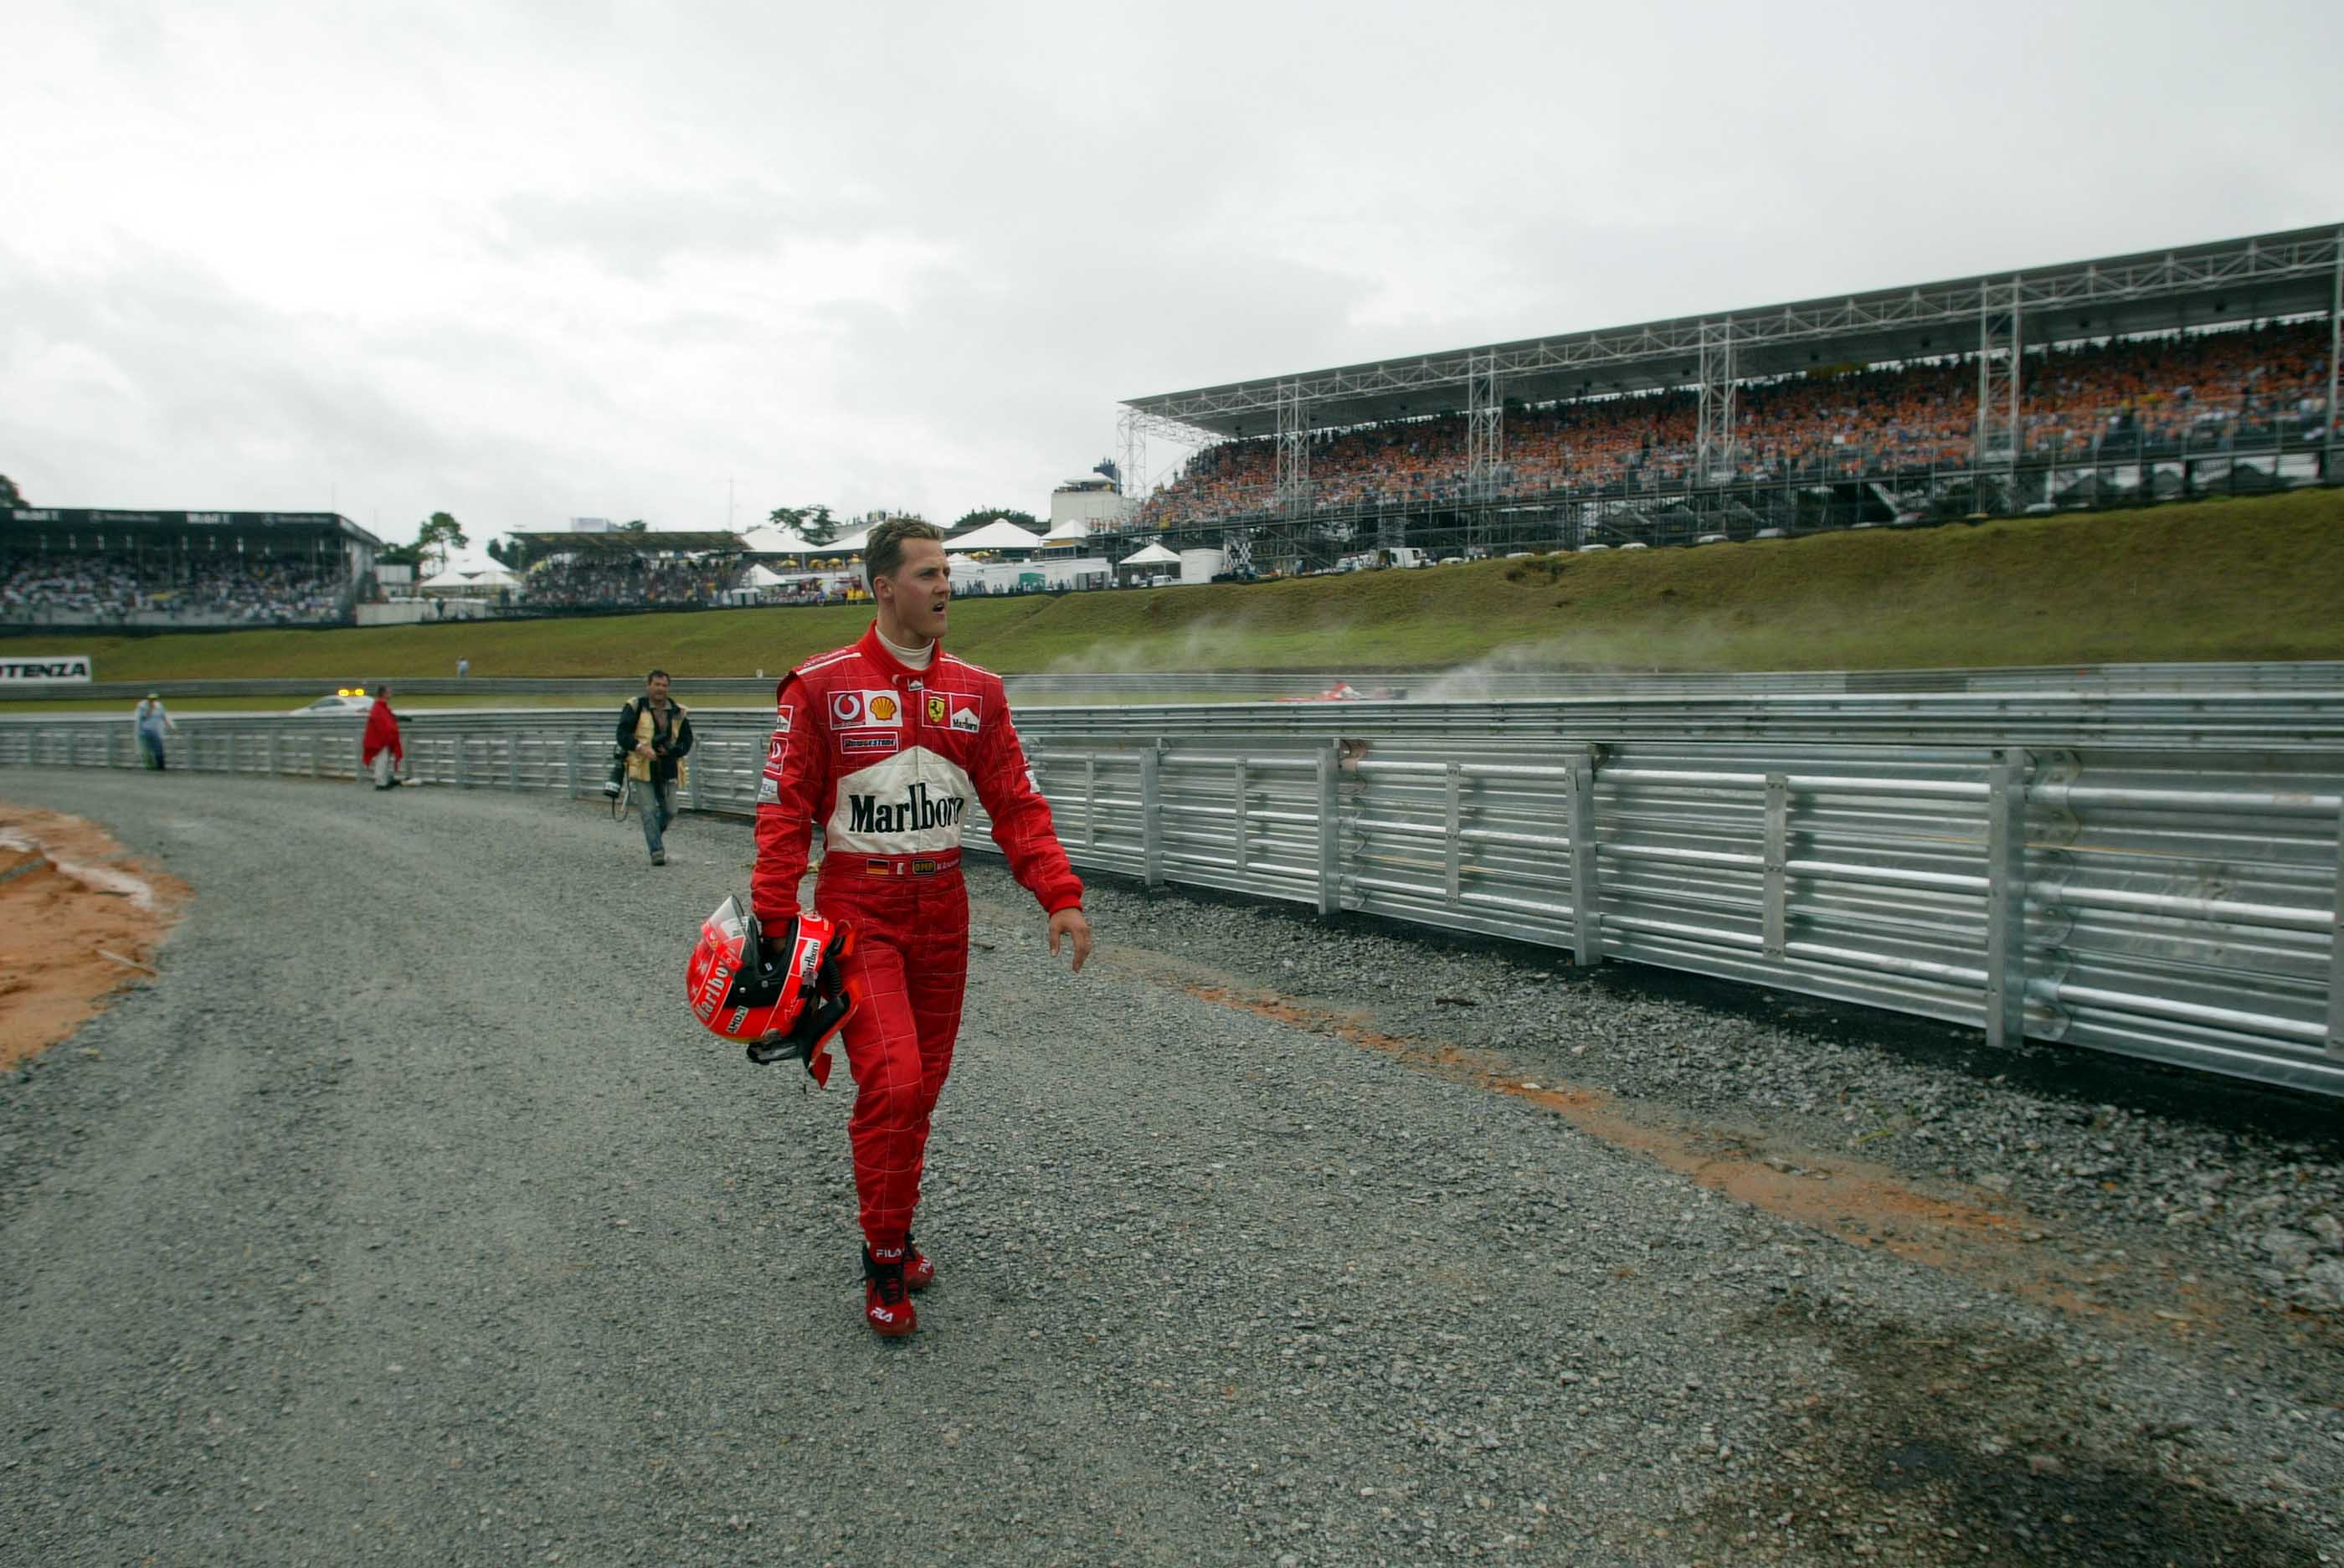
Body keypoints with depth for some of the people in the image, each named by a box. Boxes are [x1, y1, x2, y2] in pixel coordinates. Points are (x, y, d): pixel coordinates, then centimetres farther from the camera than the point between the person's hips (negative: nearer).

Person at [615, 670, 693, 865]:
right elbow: (622, 734, -6)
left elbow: (687, 741, 9)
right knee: (649, 811, -5)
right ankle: (657, 851, 0)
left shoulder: (678, 712, 7)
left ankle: (653, 835, 35)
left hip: (668, 769, 3)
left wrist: (671, 750, -10)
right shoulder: (635, 708, -2)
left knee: (670, 811, 7)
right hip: (643, 768, -3)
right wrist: (641, 748, -22)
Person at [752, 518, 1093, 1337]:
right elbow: (784, 808, -6)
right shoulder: (821, 686, -6)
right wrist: (773, 921, -13)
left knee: (924, 1085, 12)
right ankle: (884, 1262, 5)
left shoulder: (978, 691, 5)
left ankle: (893, 1235, 32)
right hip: (859, 913, -4)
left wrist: (1061, 896, -6)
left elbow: (1016, 803, 4)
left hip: (942, 910, 5)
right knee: (892, 1080, -14)